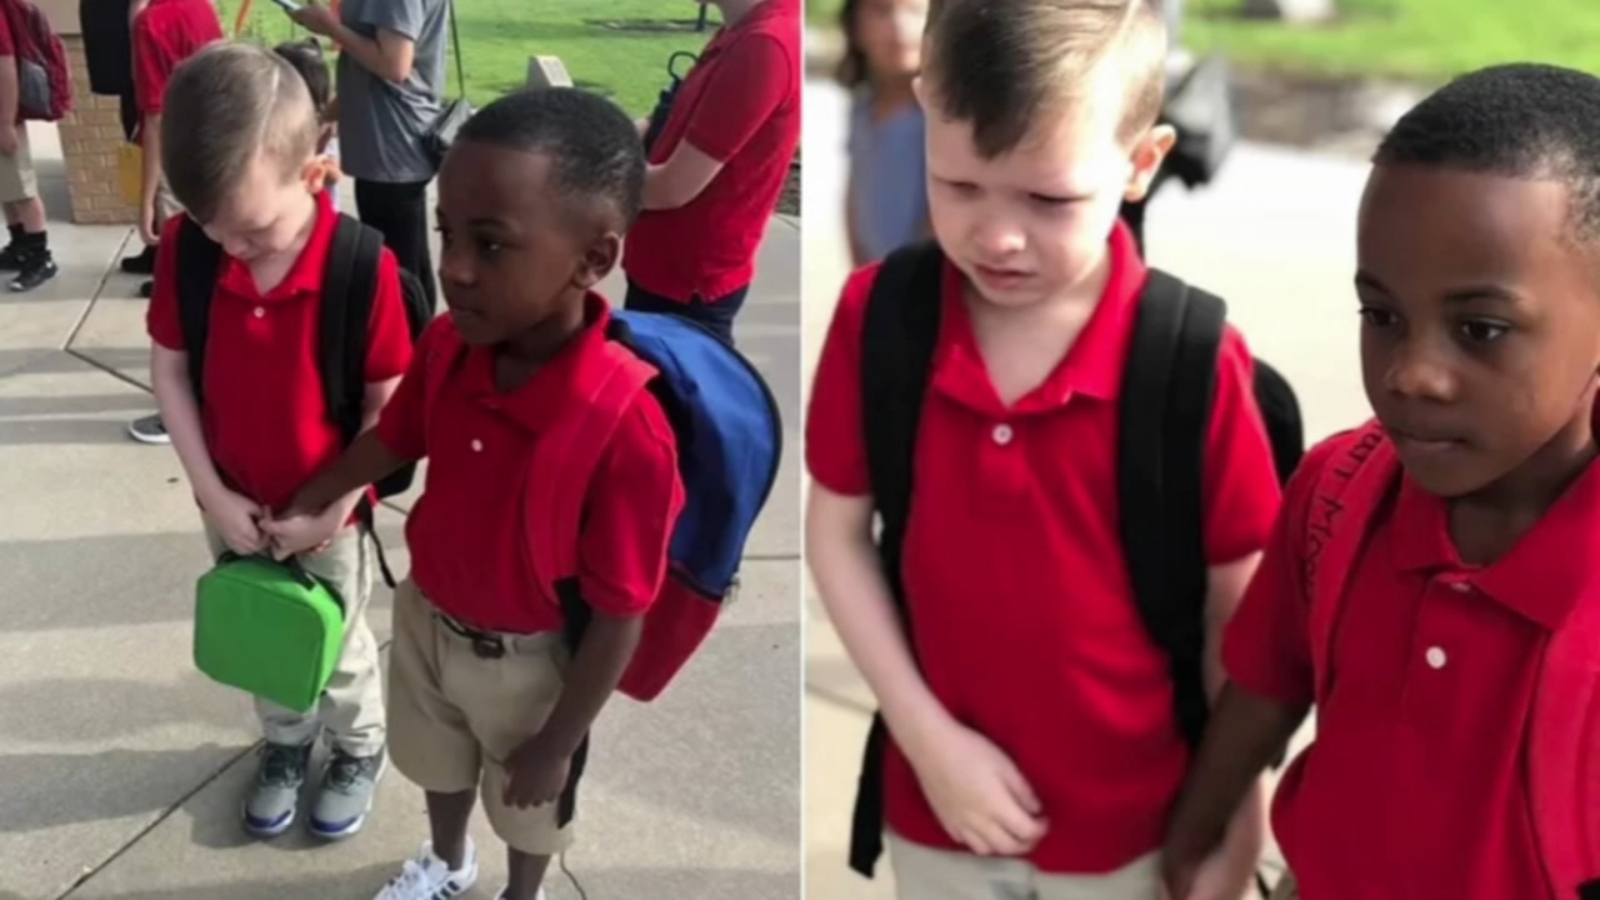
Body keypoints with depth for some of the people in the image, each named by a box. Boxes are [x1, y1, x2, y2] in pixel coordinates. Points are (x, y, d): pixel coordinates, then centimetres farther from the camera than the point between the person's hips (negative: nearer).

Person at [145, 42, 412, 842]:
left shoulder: (364, 266, -28)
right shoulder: (183, 249, -17)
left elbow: (388, 405, -18)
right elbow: (169, 371, -5)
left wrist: (334, 509, -16)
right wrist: (211, 491, -10)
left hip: (328, 512, -3)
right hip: (233, 507, 3)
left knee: (337, 648, 20)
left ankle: (360, 748, 47)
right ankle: (285, 742, 51)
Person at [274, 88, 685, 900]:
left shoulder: (626, 432, -39)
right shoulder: (446, 346, -20)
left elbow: (619, 619, -26)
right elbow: (396, 439, 3)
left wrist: (558, 744, -15)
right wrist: (301, 508, 13)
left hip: (526, 660, -5)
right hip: (425, 613, 5)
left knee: (526, 804, 25)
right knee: (438, 762, 33)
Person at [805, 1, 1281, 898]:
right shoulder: (877, 316, -14)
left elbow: (1236, 609, -9)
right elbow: (837, 532, -4)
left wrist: (1234, 815, -2)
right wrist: (925, 734, -10)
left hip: (1132, 819, -1)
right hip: (936, 801, 2)